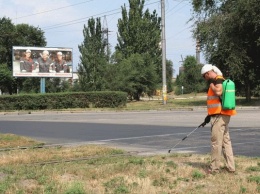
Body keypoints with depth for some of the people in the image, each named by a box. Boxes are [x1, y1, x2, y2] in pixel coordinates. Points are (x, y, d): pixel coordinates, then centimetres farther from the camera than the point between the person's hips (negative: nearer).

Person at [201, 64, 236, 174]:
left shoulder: (218, 80, -9)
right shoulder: (216, 81, 21)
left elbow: (218, 92, -30)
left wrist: (211, 84, -12)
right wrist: (209, 115, 25)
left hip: (220, 116, -10)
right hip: (221, 115, 10)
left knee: (216, 141, -5)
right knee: (226, 141, 11)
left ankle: (215, 168, 0)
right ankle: (231, 167, 15)